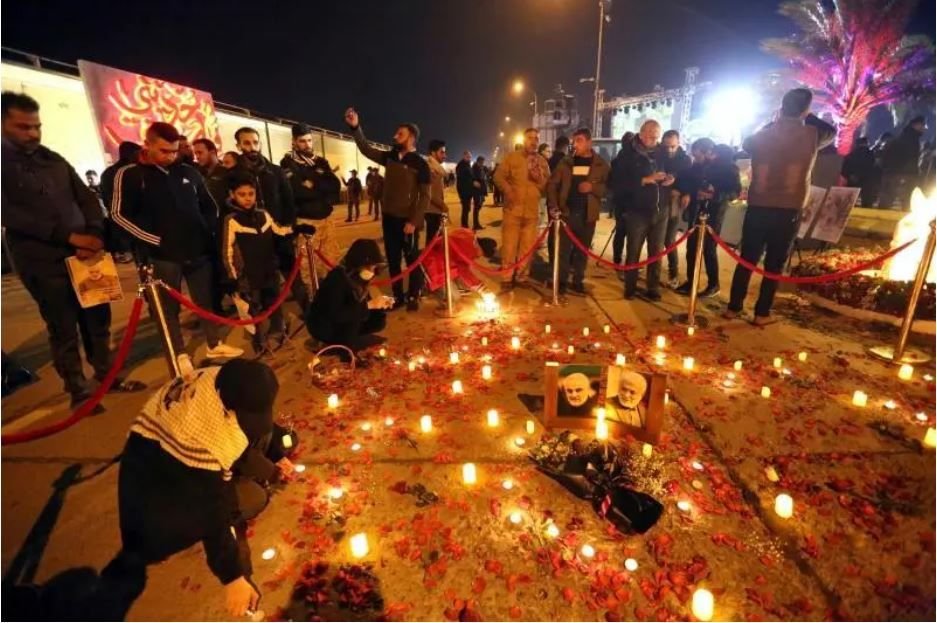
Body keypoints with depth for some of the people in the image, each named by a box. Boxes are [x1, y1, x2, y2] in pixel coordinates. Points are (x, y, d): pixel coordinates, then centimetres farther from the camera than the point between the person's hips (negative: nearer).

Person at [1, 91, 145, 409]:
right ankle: (78, 391, 17)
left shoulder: (54, 161, 12)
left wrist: (93, 236, -10)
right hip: (43, 263, -4)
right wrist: (70, 237, -20)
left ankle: (106, 375, 28)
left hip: (85, 254, 4)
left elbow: (88, 199, 8)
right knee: (63, 330, 4)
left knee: (98, 320, 12)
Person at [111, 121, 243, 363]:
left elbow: (209, 206, 18)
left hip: (198, 251, 4)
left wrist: (208, 232, 6)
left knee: (207, 300, 11)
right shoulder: (129, 175, -3)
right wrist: (155, 240, -12)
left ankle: (215, 345, 25)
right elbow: (120, 214, -6)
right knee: (169, 307, 5)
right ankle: (180, 355, 18)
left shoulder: (188, 172, 9)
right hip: (162, 255, -3)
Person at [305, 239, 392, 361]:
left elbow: (361, 307, 5)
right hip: (322, 326, -8)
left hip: (342, 323, 9)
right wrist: (368, 305, -36)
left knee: (379, 321, -6)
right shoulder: (337, 277, -27)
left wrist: (380, 305, -16)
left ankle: (343, 343, 4)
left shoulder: (359, 278, -4)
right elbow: (336, 315, -36)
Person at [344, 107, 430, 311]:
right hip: (389, 218, 6)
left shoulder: (420, 164, -8)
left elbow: (425, 196, -12)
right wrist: (355, 127, 0)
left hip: (407, 220, -6)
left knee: (412, 260, 4)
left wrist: (414, 221, -18)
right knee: (393, 260, 10)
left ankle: (413, 297, 17)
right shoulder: (390, 157, 9)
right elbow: (366, 149, 14)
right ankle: (398, 296, 22)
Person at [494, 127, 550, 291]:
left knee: (527, 246, 6)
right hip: (513, 208, -3)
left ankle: (522, 276, 18)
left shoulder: (542, 161, 13)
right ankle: (507, 278, 5)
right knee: (509, 245, -4)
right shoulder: (511, 157, 4)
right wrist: (508, 190, -16)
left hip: (532, 210, 3)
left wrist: (540, 179, -8)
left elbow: (547, 186, 12)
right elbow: (499, 177, -1)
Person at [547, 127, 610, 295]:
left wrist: (593, 187, -17)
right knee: (564, 249, 0)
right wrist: (553, 205, -9)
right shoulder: (566, 162, 7)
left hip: (588, 215, 0)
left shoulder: (601, 164, 5)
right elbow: (552, 184, 4)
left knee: (582, 250, 7)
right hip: (567, 212, 0)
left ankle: (578, 281, 17)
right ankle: (562, 281, 9)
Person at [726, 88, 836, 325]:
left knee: (747, 259, 9)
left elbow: (746, 143, 24)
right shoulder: (812, 135, -1)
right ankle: (762, 313, 9)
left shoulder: (763, 135, 1)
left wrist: (773, 123, 26)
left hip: (758, 207, 1)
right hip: (789, 210, -1)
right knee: (774, 264, 5)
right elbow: (831, 131, 22)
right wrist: (806, 117, 26)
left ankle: (733, 307, 13)